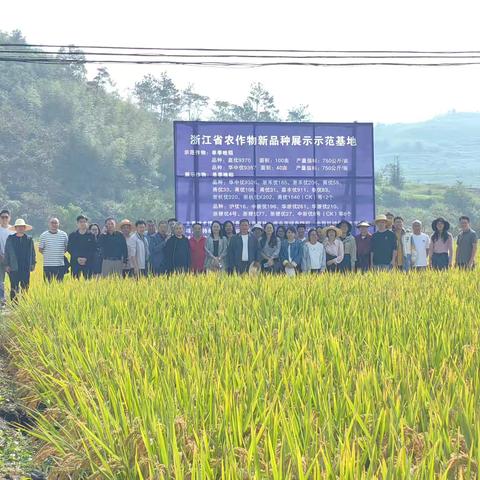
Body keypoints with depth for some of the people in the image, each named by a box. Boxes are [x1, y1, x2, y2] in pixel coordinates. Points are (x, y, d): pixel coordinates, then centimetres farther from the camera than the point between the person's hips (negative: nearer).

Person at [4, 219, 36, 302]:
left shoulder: (29, 239, 8)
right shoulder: (10, 239, 4)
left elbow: (32, 252, 11)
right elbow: (6, 253, 6)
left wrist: (33, 264, 4)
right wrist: (6, 265, 0)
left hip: (26, 268, 1)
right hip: (14, 268, -1)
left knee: (25, 289, 3)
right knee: (14, 289, -2)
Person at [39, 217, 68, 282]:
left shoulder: (64, 235, 4)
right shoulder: (44, 235, 0)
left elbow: (67, 248, 13)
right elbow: (40, 249, 5)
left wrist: (60, 254, 5)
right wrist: (47, 254, -1)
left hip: (60, 265, 1)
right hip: (48, 265, -1)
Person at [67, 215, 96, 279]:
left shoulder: (91, 236, 8)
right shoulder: (72, 235, 10)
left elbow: (94, 249, 3)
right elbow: (69, 249, 5)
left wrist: (86, 259, -11)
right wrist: (77, 258, -10)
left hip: (88, 262, 0)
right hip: (75, 262, 0)